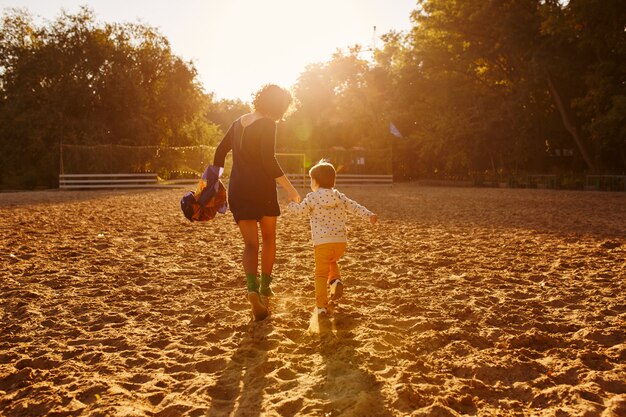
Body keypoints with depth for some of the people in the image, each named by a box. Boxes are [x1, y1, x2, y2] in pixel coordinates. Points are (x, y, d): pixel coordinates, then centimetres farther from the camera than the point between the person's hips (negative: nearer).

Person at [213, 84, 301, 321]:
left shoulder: (239, 122, 14)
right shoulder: (267, 124, -8)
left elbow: (220, 153, 17)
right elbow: (269, 162, -18)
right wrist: (290, 190, -15)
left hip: (237, 190, 5)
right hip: (262, 188, -5)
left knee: (250, 244, 4)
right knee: (269, 239, 19)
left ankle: (253, 289, -19)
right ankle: (265, 286, 26)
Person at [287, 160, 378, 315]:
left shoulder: (312, 197, -1)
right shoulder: (339, 196, 13)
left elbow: (300, 209, -6)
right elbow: (355, 207, 6)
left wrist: (290, 204, 13)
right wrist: (369, 215, 3)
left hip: (322, 242, -4)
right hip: (341, 241, 5)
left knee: (321, 273, 4)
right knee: (331, 262, 32)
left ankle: (321, 305, -1)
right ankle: (336, 281, 5)